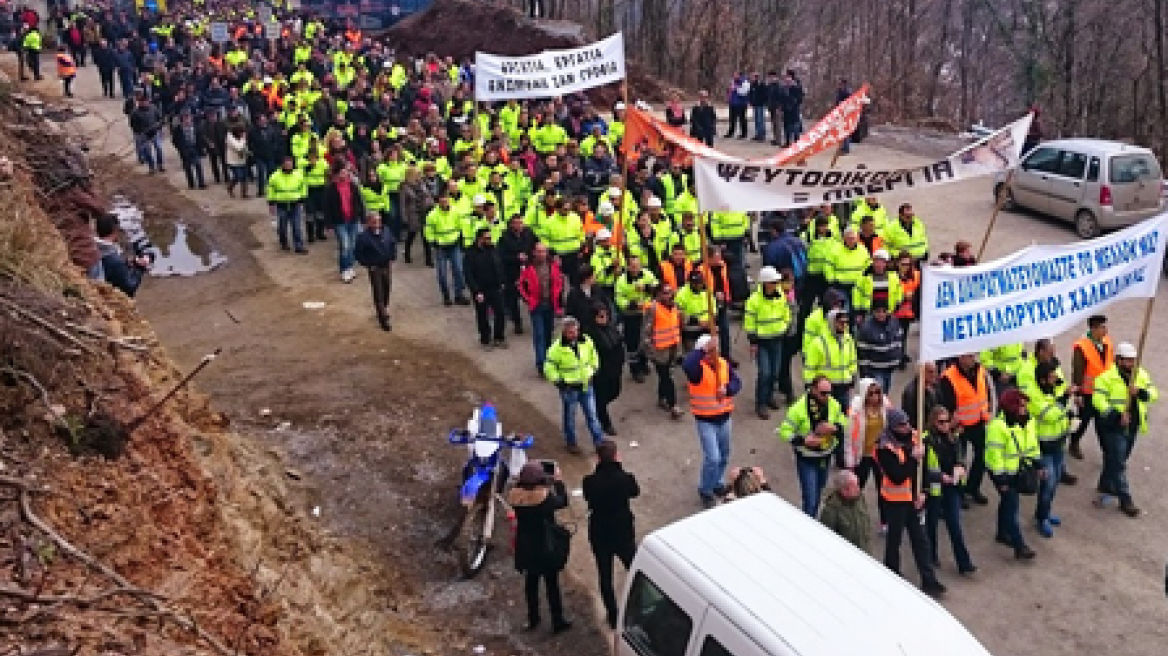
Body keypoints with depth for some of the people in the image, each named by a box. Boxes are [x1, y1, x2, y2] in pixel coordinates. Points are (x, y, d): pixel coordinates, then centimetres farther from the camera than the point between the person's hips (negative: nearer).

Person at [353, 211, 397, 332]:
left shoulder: (386, 231, -6)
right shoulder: (363, 236, -18)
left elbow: (394, 243, 12)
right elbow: (357, 254, -11)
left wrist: (392, 258, 6)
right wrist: (368, 264, -11)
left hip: (387, 266, 5)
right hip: (375, 269, -5)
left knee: (387, 290, 18)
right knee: (378, 293, -1)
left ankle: (384, 310, 42)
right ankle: (383, 319, 5)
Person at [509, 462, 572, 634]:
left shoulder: (515, 496, -13)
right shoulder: (545, 496, -24)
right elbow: (562, 502, -7)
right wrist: (558, 481, 3)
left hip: (525, 547, 5)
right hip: (545, 547, -4)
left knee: (530, 581, 21)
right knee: (552, 583, 10)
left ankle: (533, 619, 33)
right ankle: (558, 621, 19)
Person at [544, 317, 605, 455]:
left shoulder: (586, 342, -5)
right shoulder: (557, 347, -17)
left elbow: (594, 356, 14)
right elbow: (549, 367, -9)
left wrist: (592, 372, 11)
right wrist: (558, 381, -11)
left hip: (586, 386, 3)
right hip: (569, 388, -3)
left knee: (592, 415, 11)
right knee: (570, 417, 13)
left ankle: (599, 441, 23)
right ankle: (571, 443, 31)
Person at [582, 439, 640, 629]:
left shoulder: (589, 481, -21)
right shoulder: (625, 478, -22)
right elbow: (635, 492, 0)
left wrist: (599, 469, -4)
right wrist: (619, 467, -3)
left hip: (599, 536, 1)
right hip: (624, 533, -1)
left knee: (605, 576, 18)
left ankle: (613, 616, 30)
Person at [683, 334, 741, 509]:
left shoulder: (724, 363, 0)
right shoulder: (698, 368, -17)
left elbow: (736, 382, -7)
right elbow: (686, 364, -41)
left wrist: (727, 389, -27)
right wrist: (703, 350, -41)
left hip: (724, 417, 6)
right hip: (705, 420, -6)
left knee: (724, 456, 19)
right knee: (713, 458, -10)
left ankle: (716, 483, 43)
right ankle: (705, 491, 11)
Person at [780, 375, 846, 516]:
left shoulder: (834, 405, -8)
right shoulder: (799, 408, -22)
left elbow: (842, 423, 6)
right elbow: (785, 430, -15)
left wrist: (834, 428, -17)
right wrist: (803, 440, -28)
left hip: (825, 457, 5)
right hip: (807, 459, -5)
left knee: (818, 493, 22)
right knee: (810, 499, -8)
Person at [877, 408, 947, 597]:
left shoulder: (914, 437, -1)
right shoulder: (885, 448, -22)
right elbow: (897, 477, -26)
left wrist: (921, 491, -1)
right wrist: (913, 458, -27)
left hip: (913, 497, 6)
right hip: (896, 499, -6)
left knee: (920, 539, 9)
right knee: (894, 539, 10)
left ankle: (929, 580, 15)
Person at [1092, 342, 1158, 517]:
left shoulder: (1141, 375, 5)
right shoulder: (1107, 377, -14)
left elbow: (1153, 393, -1)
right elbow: (1099, 401, -20)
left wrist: (1140, 392, -22)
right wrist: (1118, 416, -29)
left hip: (1132, 427, 6)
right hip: (1113, 427, -6)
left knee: (1118, 460, 18)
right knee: (1118, 463, -2)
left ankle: (1105, 488, 36)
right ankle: (1125, 500, 6)